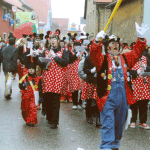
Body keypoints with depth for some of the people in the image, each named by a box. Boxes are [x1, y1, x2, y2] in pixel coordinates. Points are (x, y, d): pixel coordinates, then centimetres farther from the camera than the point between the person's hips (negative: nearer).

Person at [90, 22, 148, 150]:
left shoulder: (125, 58, 11)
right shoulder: (102, 59, -2)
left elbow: (137, 52, 9)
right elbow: (94, 54, -20)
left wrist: (141, 38, -6)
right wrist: (98, 40, -37)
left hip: (122, 97, 5)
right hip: (108, 97, -5)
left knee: (119, 124, 17)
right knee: (108, 124, -5)